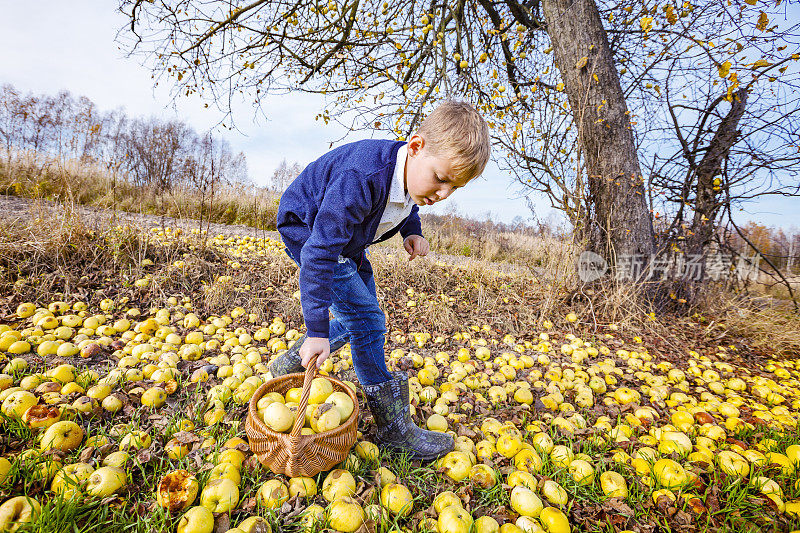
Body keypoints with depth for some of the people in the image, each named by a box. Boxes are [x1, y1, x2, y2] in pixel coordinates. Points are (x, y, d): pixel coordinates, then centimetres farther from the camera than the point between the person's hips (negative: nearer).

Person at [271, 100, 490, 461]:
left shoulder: (415, 173, -13)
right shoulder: (362, 180, -39)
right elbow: (320, 253, -38)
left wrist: (412, 232, -9)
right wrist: (316, 330, -35)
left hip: (345, 237, 8)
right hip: (307, 231, -8)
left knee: (359, 319, 11)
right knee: (366, 321, -14)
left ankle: (291, 365, 26)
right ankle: (393, 428, 1)